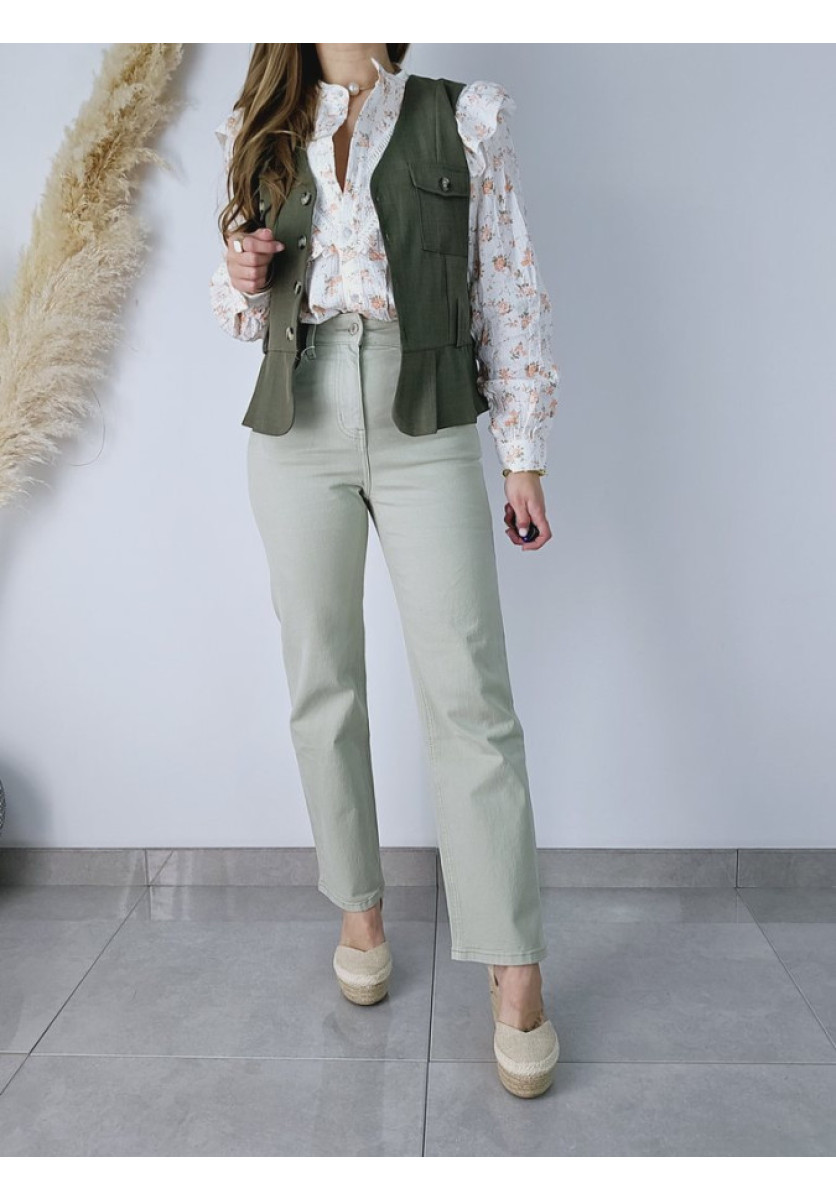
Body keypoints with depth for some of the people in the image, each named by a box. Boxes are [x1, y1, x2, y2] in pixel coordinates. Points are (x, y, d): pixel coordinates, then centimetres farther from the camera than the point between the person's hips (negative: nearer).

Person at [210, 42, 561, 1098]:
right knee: (322, 683, 6)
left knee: (468, 694, -10)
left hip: (426, 432, -3)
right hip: (298, 431, 3)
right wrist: (241, 281, -3)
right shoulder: (264, 136, 16)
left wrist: (523, 455, -2)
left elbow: (509, 294, 4)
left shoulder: (463, 121, 9)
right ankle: (360, 909, 24)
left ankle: (514, 969, 0)